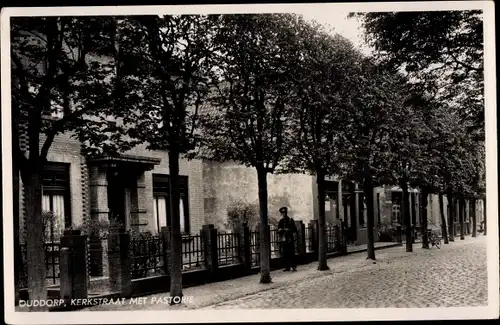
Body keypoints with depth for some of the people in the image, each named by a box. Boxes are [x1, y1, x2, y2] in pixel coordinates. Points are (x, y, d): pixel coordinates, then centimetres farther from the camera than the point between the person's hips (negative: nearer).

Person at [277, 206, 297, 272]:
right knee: (285, 254, 3)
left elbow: (295, 230, 1)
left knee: (292, 253, -6)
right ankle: (287, 267, 10)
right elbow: (278, 230, 15)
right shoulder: (281, 221, 12)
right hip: (283, 239, 3)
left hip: (290, 239, -3)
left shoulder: (291, 220, 3)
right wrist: (280, 230, -7)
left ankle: (294, 266, -1)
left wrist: (289, 230, -16)